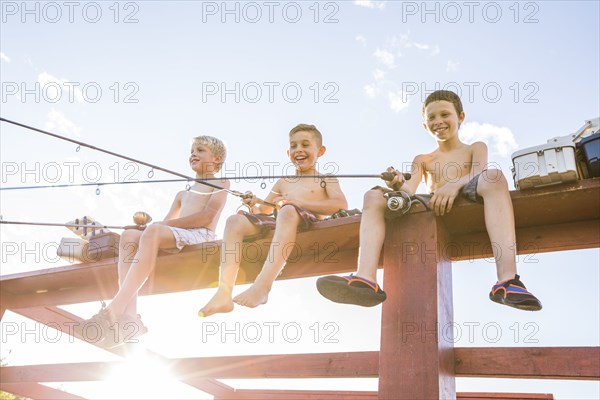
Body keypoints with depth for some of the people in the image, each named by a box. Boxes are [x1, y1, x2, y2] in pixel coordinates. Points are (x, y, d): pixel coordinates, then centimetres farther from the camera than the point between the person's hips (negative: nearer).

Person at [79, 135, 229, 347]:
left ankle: (115, 309, -43)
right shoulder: (183, 194, 34)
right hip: (172, 237, 7)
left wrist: (167, 224, -8)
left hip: (201, 235, -7)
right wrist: (151, 224, -3)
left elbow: (207, 217, -4)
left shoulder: (221, 184, 14)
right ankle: (129, 315, -35)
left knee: (154, 231, -35)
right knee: (129, 235, -21)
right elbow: (164, 224, 20)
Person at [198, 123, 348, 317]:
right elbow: (264, 210, 31)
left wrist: (300, 202, -11)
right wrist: (254, 205, 5)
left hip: (307, 221, -5)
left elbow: (341, 204, -3)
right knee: (235, 220, -17)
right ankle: (224, 294, -30)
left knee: (288, 211, -38)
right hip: (274, 223, 5)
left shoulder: (326, 180, 17)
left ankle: (263, 286, -47)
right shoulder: (283, 183, 32)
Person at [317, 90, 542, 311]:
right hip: (430, 209, 3)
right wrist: (399, 185, -16)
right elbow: (410, 190, 10)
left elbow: (479, 174, -1)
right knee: (374, 195, -13)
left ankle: (507, 281, -48)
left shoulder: (475, 148, 24)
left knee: (494, 176, -32)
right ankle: (365, 279, -35)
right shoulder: (422, 160, 30)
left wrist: (454, 185, -23)